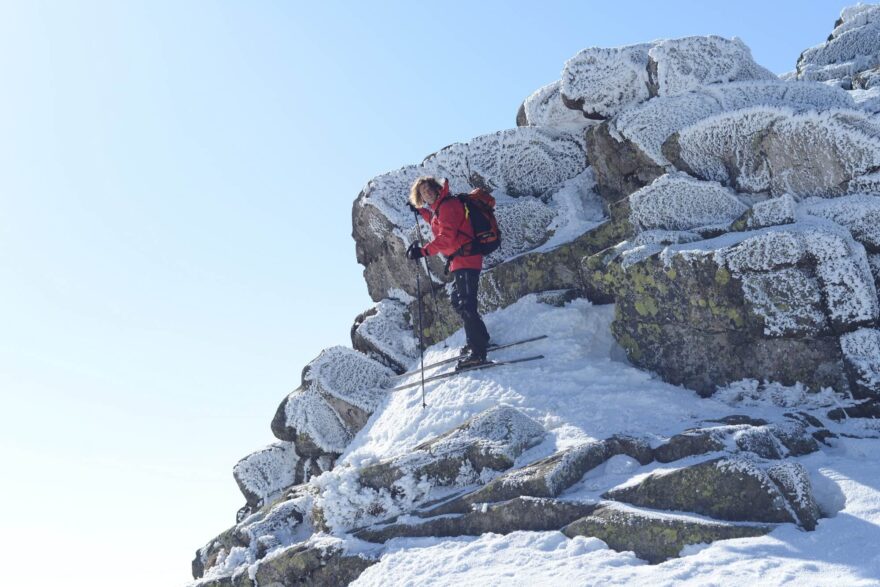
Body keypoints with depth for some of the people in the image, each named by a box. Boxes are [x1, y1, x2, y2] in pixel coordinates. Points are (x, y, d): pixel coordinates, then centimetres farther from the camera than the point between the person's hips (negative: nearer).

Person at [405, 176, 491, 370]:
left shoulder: (447, 205, -12)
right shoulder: (440, 207, 19)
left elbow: (446, 237, -22)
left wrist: (423, 251, -26)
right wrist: (420, 210, 44)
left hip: (465, 258, -11)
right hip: (460, 261, 11)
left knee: (465, 305, -16)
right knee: (459, 302, 19)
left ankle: (477, 351, -21)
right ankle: (480, 340, 29)